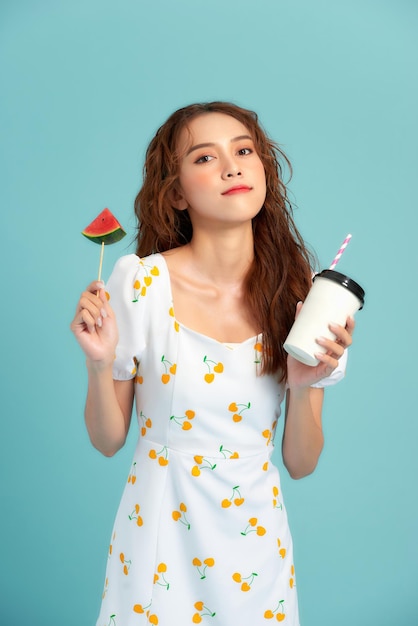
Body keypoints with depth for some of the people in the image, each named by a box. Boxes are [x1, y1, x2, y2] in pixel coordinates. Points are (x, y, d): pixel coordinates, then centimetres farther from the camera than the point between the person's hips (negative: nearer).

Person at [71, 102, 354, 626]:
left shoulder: (301, 296, -9)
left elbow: (301, 465, -4)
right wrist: (99, 364, -22)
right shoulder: (138, 282, -15)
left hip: (256, 540, 2)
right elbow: (108, 441, -5)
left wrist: (303, 386, -20)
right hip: (159, 530, -1)